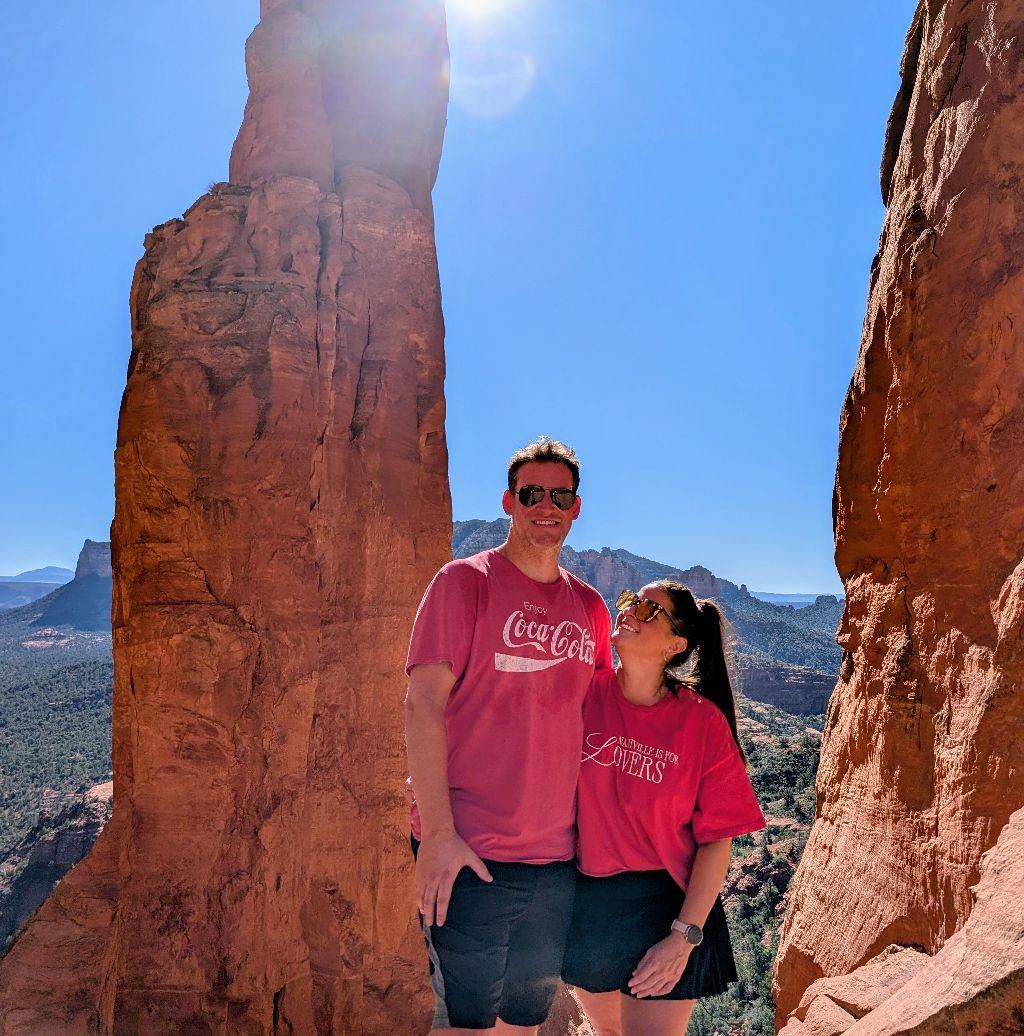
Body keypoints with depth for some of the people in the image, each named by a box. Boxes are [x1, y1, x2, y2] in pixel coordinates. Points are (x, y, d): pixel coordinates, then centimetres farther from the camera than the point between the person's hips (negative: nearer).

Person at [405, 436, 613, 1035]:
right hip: (469, 852, -5)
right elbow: (423, 703, -12)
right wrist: (438, 832, -17)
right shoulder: (465, 581, -6)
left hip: (559, 859, 5)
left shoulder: (590, 607, 9)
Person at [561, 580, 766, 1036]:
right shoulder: (584, 692, -11)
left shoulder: (703, 722, -14)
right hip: (584, 904, 3)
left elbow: (717, 839, -11)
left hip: (664, 907, -2)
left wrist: (685, 937, -13)